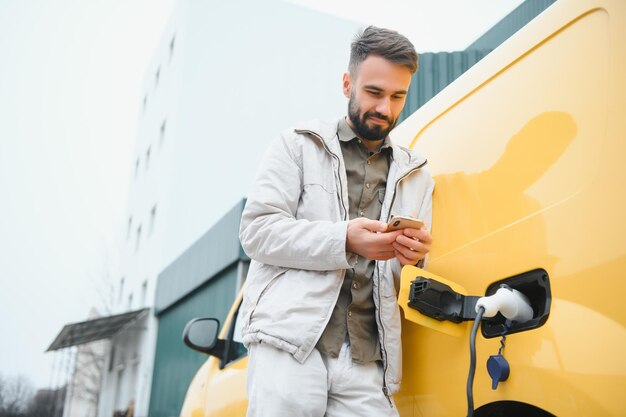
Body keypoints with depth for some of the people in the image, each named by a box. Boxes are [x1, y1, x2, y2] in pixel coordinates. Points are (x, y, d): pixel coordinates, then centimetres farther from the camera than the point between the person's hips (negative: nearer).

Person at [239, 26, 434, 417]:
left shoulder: (416, 176, 18)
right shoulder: (298, 145, 8)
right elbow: (257, 231, -3)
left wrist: (415, 258, -6)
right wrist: (344, 240, -16)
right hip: (291, 343, -3)